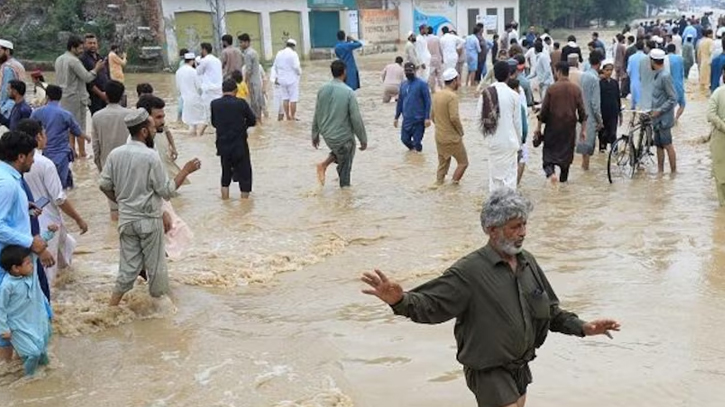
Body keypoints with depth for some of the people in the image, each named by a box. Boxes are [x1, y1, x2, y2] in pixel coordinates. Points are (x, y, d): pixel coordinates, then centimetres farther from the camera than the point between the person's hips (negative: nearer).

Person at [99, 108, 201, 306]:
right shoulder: (151, 157, -18)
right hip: (149, 220, -5)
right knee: (155, 265, 11)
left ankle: (112, 307, 12)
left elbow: (105, 186, 4)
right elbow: (167, 191, -14)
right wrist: (186, 170, -6)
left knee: (129, 265, 14)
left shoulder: (115, 154, -2)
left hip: (126, 219, 5)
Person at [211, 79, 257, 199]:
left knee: (225, 174, 20)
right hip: (239, 145, -3)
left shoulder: (215, 104, -5)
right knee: (244, 175, 9)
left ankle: (225, 199, 22)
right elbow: (253, 121, -3)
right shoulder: (241, 103, -12)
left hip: (223, 146, 3)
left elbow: (214, 123, 7)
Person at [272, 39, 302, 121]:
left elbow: (275, 67, 13)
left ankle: (287, 116, 15)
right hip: (292, 80, -6)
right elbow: (296, 66, -18)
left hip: (282, 80, 6)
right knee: (293, 99, -1)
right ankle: (293, 117, 0)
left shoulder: (279, 53, 8)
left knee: (285, 99, 11)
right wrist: (300, 73, 1)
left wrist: (276, 78, 22)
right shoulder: (293, 54, -12)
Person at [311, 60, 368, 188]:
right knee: (345, 165, 13)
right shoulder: (348, 92, -19)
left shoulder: (322, 90, -4)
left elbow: (317, 115, 4)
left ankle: (324, 164, 14)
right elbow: (356, 119, -16)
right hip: (343, 136, -5)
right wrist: (363, 139, -6)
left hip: (327, 135, 5)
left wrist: (315, 135, 16)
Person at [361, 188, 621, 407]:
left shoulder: (528, 262, 1)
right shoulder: (469, 271, -20)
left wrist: (582, 327, 2)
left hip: (520, 368, 7)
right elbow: (430, 305, -26)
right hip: (489, 372, -7)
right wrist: (400, 300, -45)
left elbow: (550, 310, 12)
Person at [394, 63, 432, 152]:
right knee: (405, 139, 7)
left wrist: (427, 118, -16)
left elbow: (427, 101, -10)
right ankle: (413, 150, 36)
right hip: (407, 119, 5)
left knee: (417, 142, -3)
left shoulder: (421, 84, -9)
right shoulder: (403, 84, 9)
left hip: (419, 119, -5)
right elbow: (400, 102, 16)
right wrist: (396, 117, 16)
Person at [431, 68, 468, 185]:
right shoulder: (452, 96, -18)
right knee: (463, 163, 6)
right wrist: (461, 131, -10)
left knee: (443, 164, 17)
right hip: (452, 138, -8)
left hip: (439, 137, 8)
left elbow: (432, 116, 13)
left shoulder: (437, 95, 7)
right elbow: (454, 117, -25)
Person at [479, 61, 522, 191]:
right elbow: (517, 121, -3)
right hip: (509, 141, -3)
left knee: (494, 174, 14)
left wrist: (487, 136, 13)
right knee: (509, 174, 5)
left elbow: (481, 118, 0)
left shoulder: (485, 93, -2)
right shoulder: (514, 95, -9)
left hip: (493, 141, 3)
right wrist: (519, 142, 9)